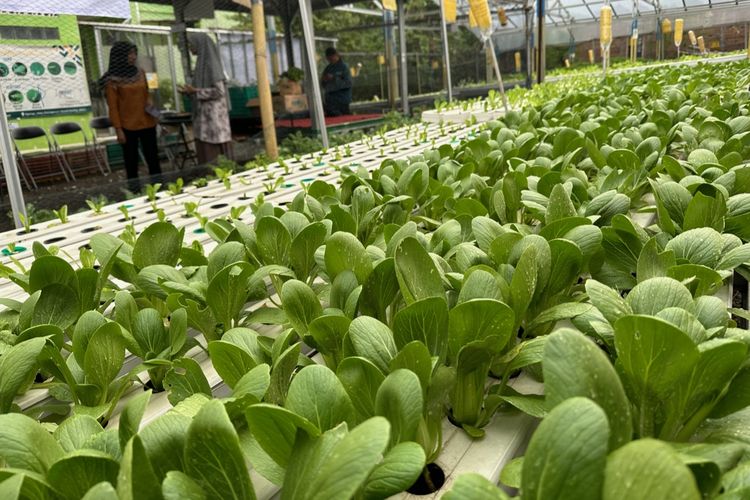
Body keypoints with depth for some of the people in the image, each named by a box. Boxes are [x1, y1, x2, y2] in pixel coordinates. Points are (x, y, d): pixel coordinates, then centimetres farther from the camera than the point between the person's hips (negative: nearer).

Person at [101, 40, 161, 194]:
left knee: (153, 157, 7)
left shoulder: (140, 72, 7)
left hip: (147, 123, 4)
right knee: (131, 160, 4)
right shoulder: (112, 80, -7)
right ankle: (135, 191, 10)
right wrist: (118, 129, -11)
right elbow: (112, 106, -7)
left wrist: (150, 104, -2)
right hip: (127, 126, -4)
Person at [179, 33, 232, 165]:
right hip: (206, 116, 9)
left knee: (213, 155, -5)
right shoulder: (203, 62, 15)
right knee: (205, 153, 10)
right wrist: (191, 91, 8)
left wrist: (196, 91, -16)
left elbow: (219, 90, -19)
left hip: (213, 116, -9)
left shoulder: (211, 62, -12)